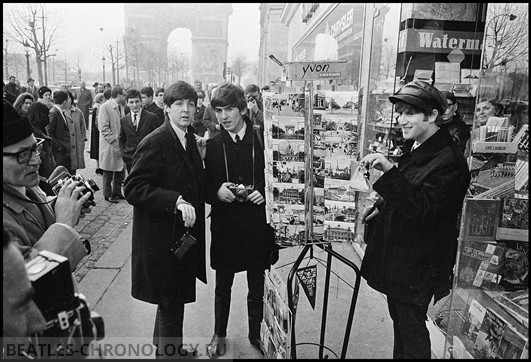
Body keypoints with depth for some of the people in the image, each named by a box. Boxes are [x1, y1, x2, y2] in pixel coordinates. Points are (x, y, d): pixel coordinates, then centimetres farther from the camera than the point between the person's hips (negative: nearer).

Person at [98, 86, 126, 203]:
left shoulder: (120, 107, 10)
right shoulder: (105, 107, -11)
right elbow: (103, 127, -15)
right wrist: (114, 140, -18)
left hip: (120, 145, 7)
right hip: (110, 145, -7)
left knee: (120, 170, 12)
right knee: (108, 171, 5)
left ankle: (117, 192, 25)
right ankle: (108, 194, 17)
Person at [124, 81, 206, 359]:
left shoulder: (190, 140, 8)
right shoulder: (154, 143, -17)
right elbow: (132, 189, -22)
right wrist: (176, 201, -30)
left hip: (184, 235, 8)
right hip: (162, 237, -8)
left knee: (172, 299, 24)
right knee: (171, 302, 6)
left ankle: (163, 345, 46)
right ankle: (169, 351, 29)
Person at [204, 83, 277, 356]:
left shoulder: (262, 141, -5)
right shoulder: (212, 146, 0)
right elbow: (204, 186, 5)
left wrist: (264, 192, -16)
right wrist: (217, 191, -16)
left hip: (258, 226, -1)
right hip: (225, 227, 1)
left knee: (257, 285, 15)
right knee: (223, 285, 17)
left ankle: (255, 332, 38)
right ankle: (219, 334, 39)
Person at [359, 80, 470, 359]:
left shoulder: (448, 160, -21)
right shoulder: (414, 148, 7)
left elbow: (421, 207, -28)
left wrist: (389, 171, -38)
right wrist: (381, 208, 7)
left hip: (417, 262, -9)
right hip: (395, 253, 9)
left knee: (411, 328, 6)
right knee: (399, 320, 23)